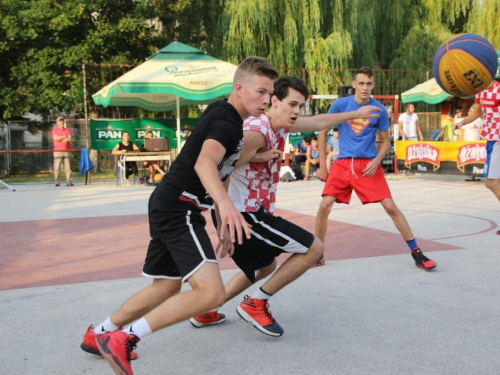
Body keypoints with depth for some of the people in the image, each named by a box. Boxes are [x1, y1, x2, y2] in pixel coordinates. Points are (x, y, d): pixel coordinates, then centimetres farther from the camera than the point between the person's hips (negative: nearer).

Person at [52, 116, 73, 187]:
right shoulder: (54, 130, 9)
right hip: (58, 151, -2)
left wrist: (60, 139, -5)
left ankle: (69, 181, 0)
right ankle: (57, 182, -6)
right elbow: (55, 138, -9)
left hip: (67, 151, 2)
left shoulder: (67, 130, 14)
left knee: (68, 167, -1)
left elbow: (69, 139, -2)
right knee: (57, 167, -8)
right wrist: (64, 137, -1)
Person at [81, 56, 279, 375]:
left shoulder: (222, 115, 17)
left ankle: (100, 334, 38)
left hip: (167, 207, 11)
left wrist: (224, 220, 28)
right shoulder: (227, 124, -15)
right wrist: (225, 203, -54)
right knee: (211, 292, -21)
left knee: (166, 288, 22)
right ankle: (122, 340, -13)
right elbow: (204, 162, -36)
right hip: (179, 209, -11)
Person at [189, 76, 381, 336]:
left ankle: (206, 312, 29)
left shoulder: (281, 124, 7)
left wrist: (355, 114, 35)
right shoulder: (256, 132, -22)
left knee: (265, 267, 30)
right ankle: (256, 304, 1)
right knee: (313, 249, -4)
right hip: (243, 214, -10)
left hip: (251, 212, 10)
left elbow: (318, 122, 26)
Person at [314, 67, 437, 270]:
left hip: (368, 164, 0)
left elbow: (386, 141, 8)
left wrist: (376, 161, -12)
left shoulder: (379, 110, -2)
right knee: (324, 206, -12)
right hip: (343, 163, 0)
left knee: (390, 207, -8)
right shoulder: (340, 105, -3)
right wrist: (322, 166, 2)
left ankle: (417, 253, 3)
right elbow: (323, 132, 6)